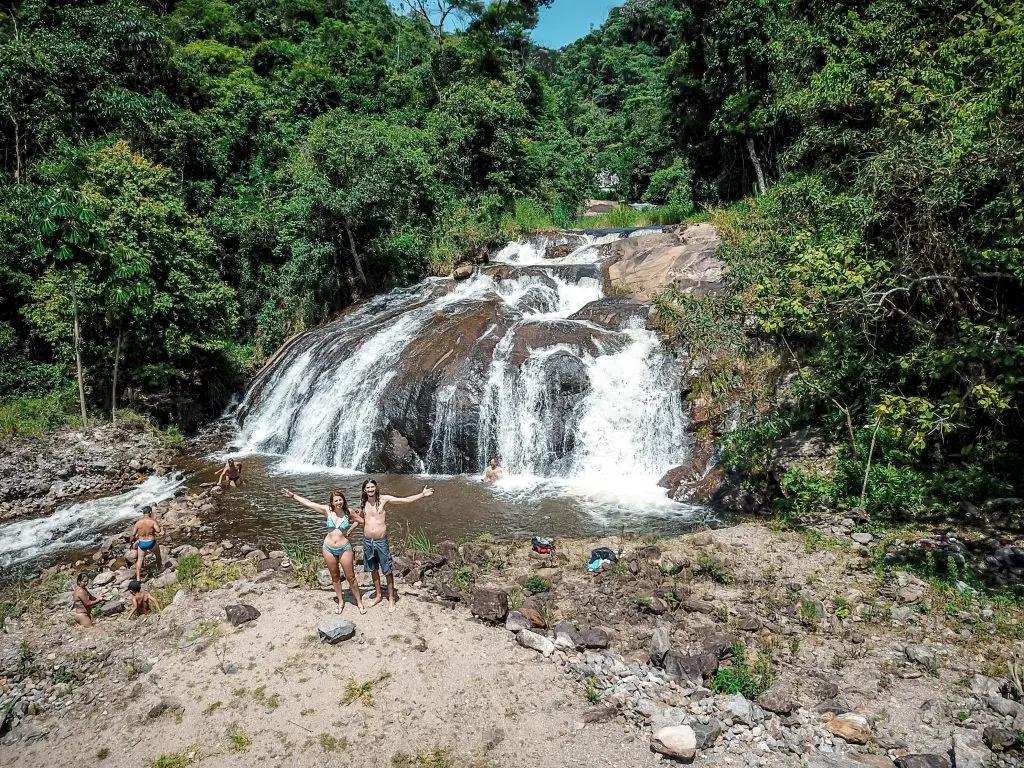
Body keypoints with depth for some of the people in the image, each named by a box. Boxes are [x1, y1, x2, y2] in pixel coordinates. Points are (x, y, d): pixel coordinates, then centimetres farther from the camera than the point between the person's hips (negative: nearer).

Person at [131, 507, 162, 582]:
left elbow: (133, 534, -5)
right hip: (151, 543, -2)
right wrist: (157, 525, -5)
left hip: (142, 543, 2)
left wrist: (132, 540, 13)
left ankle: (138, 577, 8)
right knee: (158, 554, 27)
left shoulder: (138, 523, -6)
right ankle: (159, 568, 45)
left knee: (140, 559, 13)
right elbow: (158, 530, -26)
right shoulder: (153, 521, -14)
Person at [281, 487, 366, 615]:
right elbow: (307, 503, -1)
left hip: (344, 549, -2)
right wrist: (293, 495, 1)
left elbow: (361, 521, 7)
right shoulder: (327, 510, -6)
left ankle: (359, 602, 20)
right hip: (329, 549, 2)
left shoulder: (348, 512, -9)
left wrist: (349, 530, -1)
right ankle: (341, 602, 31)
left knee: (351, 577, 5)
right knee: (335, 577, 15)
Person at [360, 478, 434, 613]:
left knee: (387, 571, 1)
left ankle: (391, 599, 13)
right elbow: (359, 519, 23)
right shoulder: (363, 503, 4)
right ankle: (378, 595, 32)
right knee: (373, 569, 15)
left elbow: (405, 500, -10)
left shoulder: (384, 499, -7)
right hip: (367, 541, 4)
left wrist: (422, 495, -18)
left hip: (381, 541, -3)